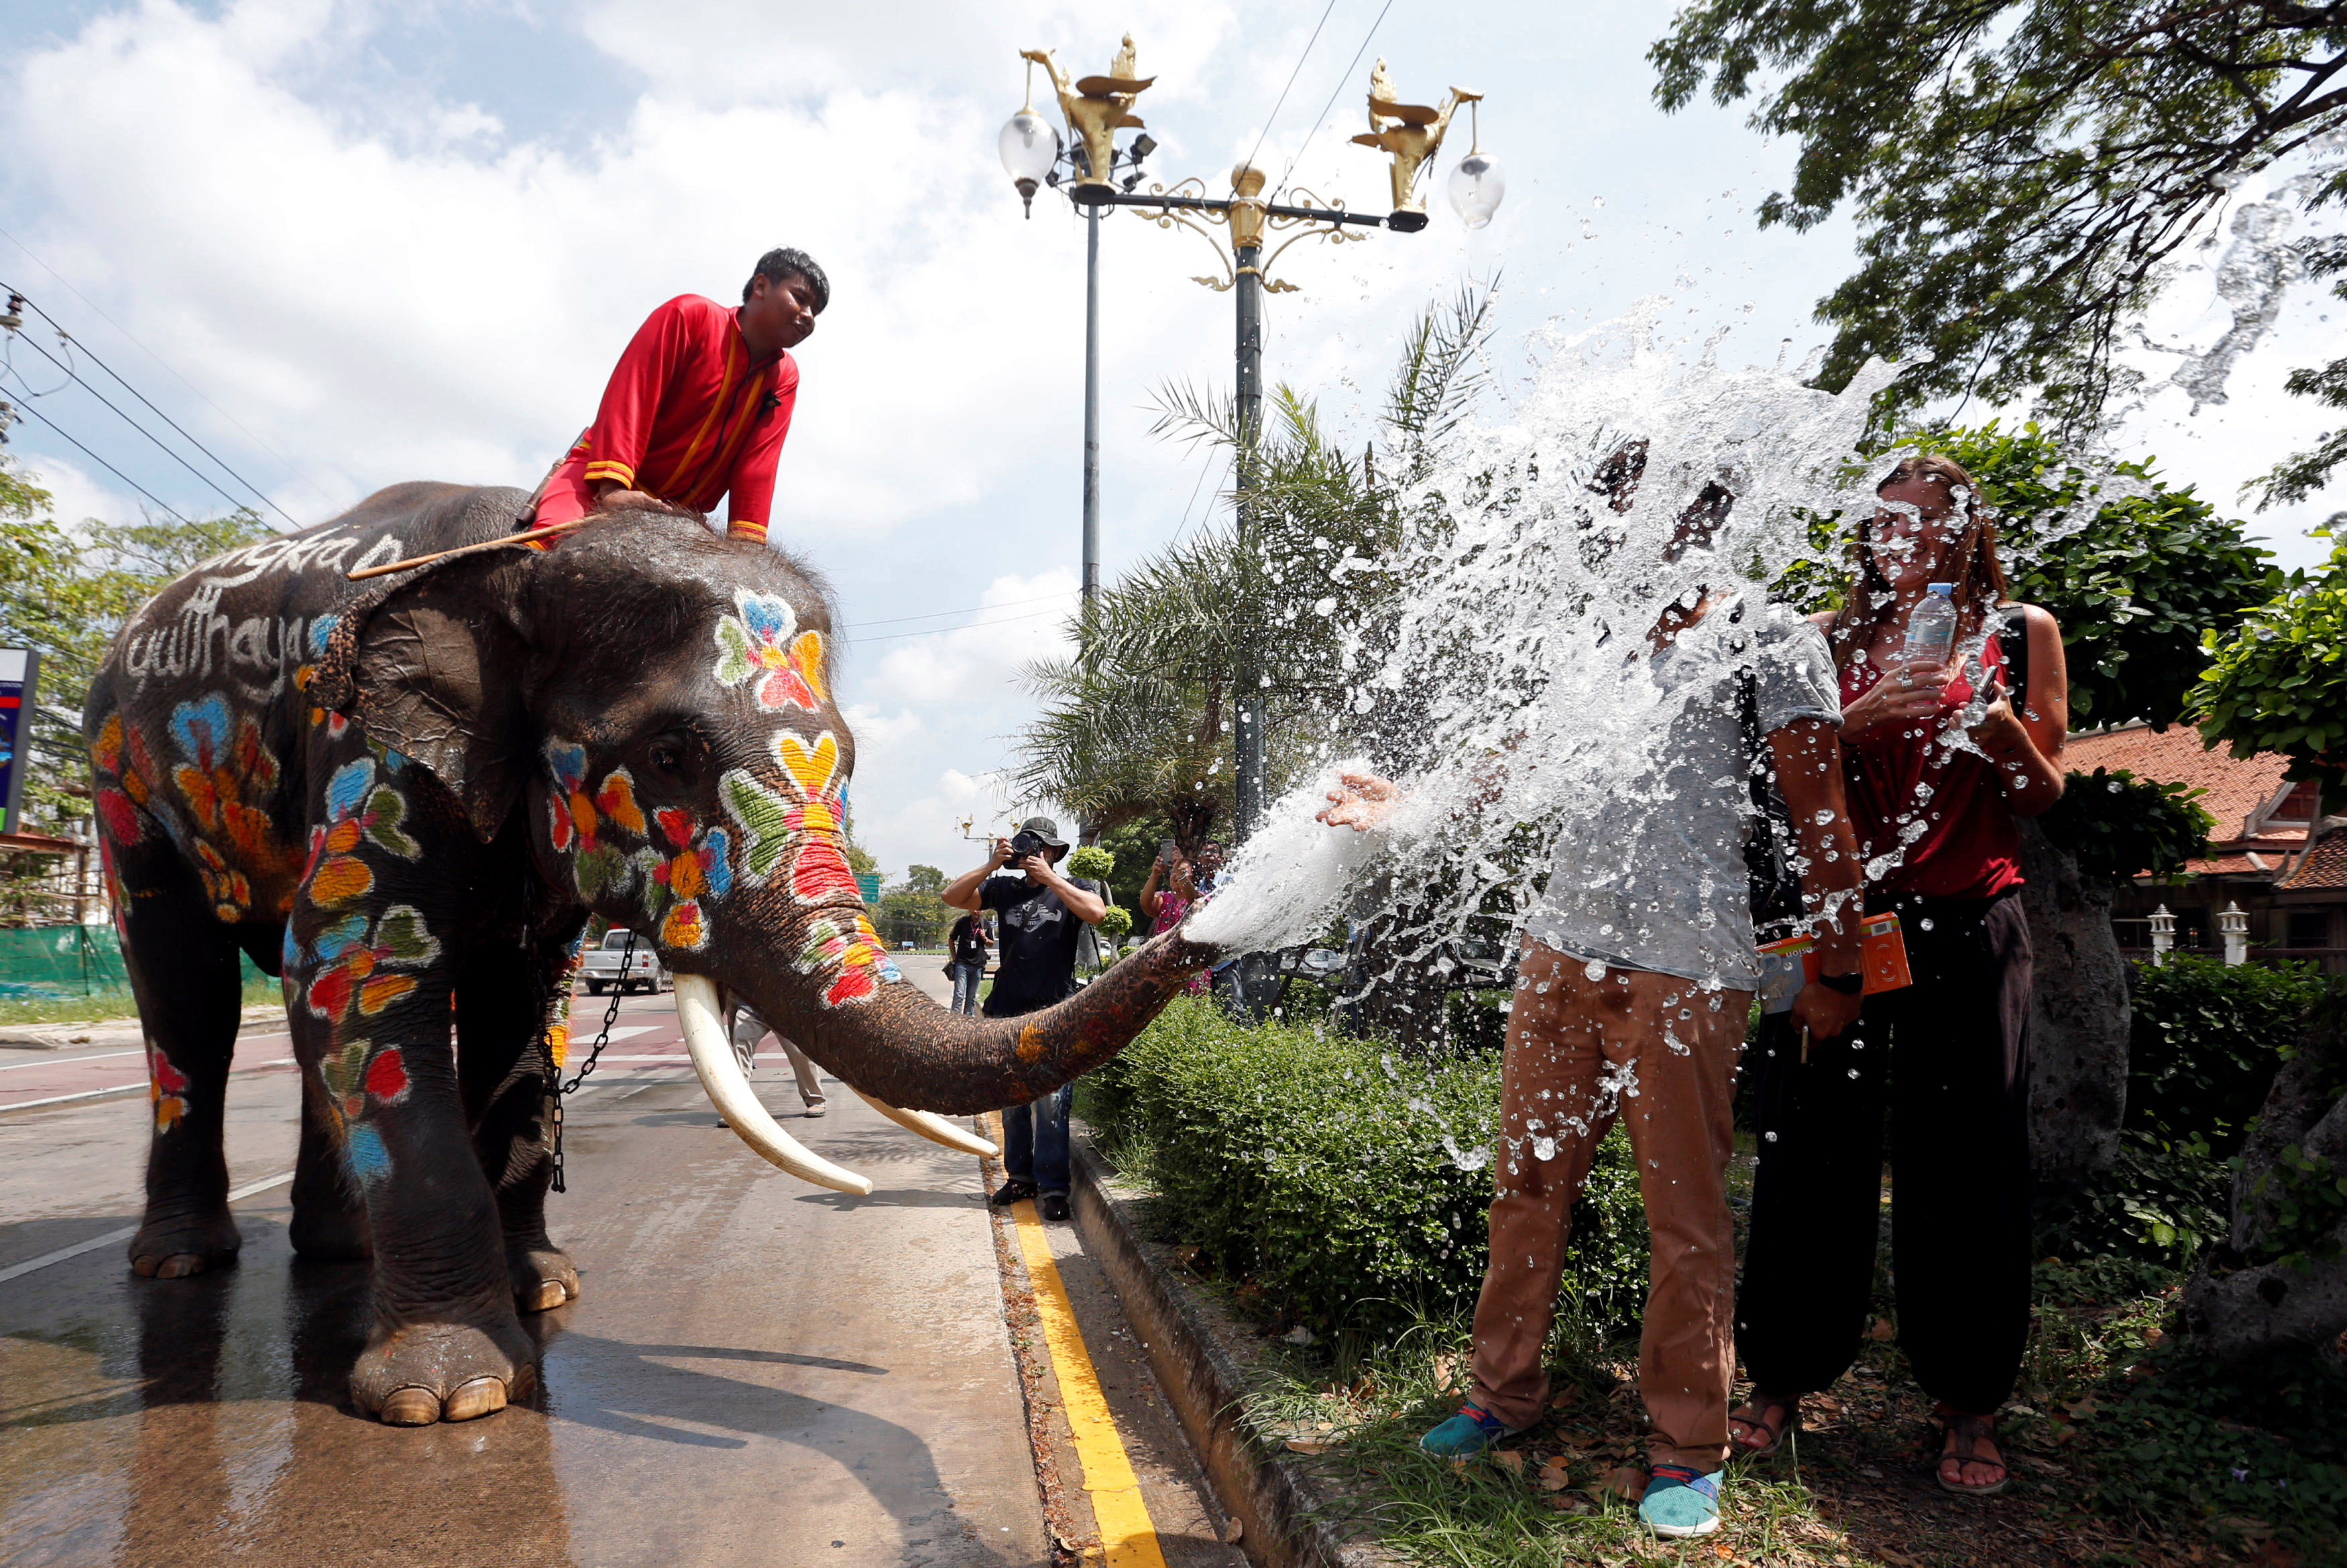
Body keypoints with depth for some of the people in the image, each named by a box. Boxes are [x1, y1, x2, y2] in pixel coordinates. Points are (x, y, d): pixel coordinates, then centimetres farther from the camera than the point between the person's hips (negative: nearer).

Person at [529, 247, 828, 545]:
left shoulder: (784, 377, 8)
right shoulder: (691, 316, -5)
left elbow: (757, 461, -2)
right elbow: (630, 398, -15)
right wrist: (613, 486, -28)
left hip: (677, 516, 5)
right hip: (598, 478, -4)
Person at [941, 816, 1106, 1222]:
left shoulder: (1073, 887, 6)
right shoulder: (1004, 889, 12)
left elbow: (1096, 912, -15)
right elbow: (951, 897, 5)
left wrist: (1049, 876, -13)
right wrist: (991, 865, -5)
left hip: (1055, 1012, -4)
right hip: (1007, 1010, 4)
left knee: (1052, 1100, -9)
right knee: (1011, 1099, 9)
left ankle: (1053, 1186, -4)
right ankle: (1021, 1177, 20)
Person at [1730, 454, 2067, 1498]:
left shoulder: (2020, 632, 9)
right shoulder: (1835, 640, 10)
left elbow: (2045, 793, 9)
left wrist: (1992, 720, -11)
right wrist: (1865, 714, -12)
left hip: (1968, 923, 0)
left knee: (1964, 1159, 3)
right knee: (1814, 1146, 2)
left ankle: (1969, 1406, 19)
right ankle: (1784, 1377, 17)